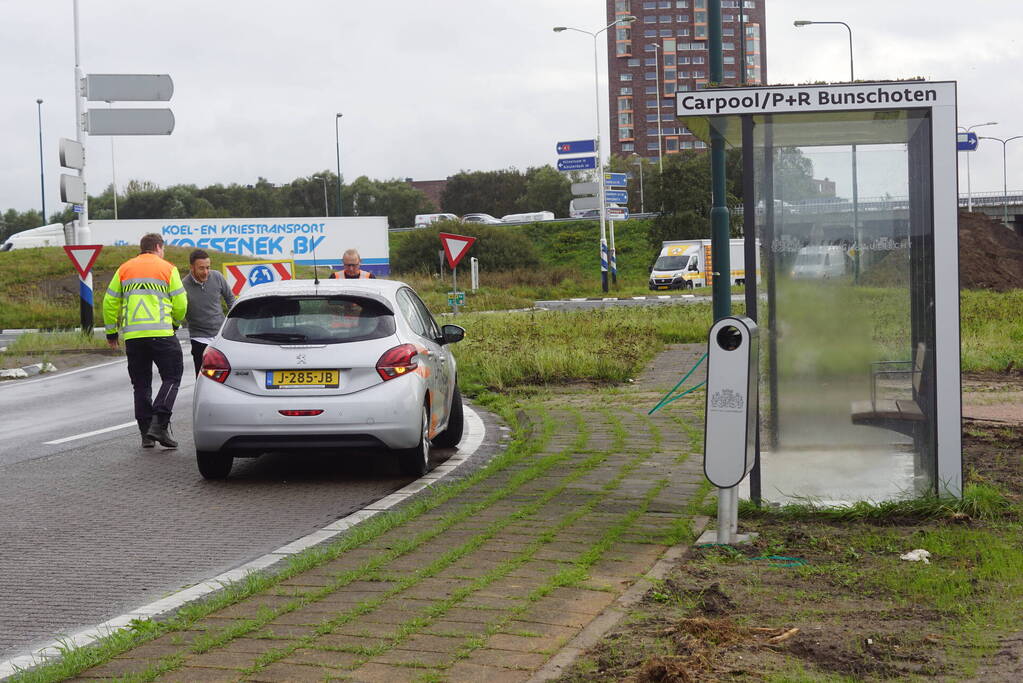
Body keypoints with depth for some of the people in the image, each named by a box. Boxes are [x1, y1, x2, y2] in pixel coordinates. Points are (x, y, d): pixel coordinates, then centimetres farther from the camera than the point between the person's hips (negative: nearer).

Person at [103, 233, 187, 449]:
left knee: (141, 384, 10)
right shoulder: (167, 269, 5)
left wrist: (111, 332, 20)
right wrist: (175, 324, 21)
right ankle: (159, 424, -14)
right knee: (171, 377, 3)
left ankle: (146, 434, 9)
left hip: (132, 335, 4)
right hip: (161, 333, -4)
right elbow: (180, 304, 2)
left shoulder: (124, 269, 14)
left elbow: (110, 302, 12)